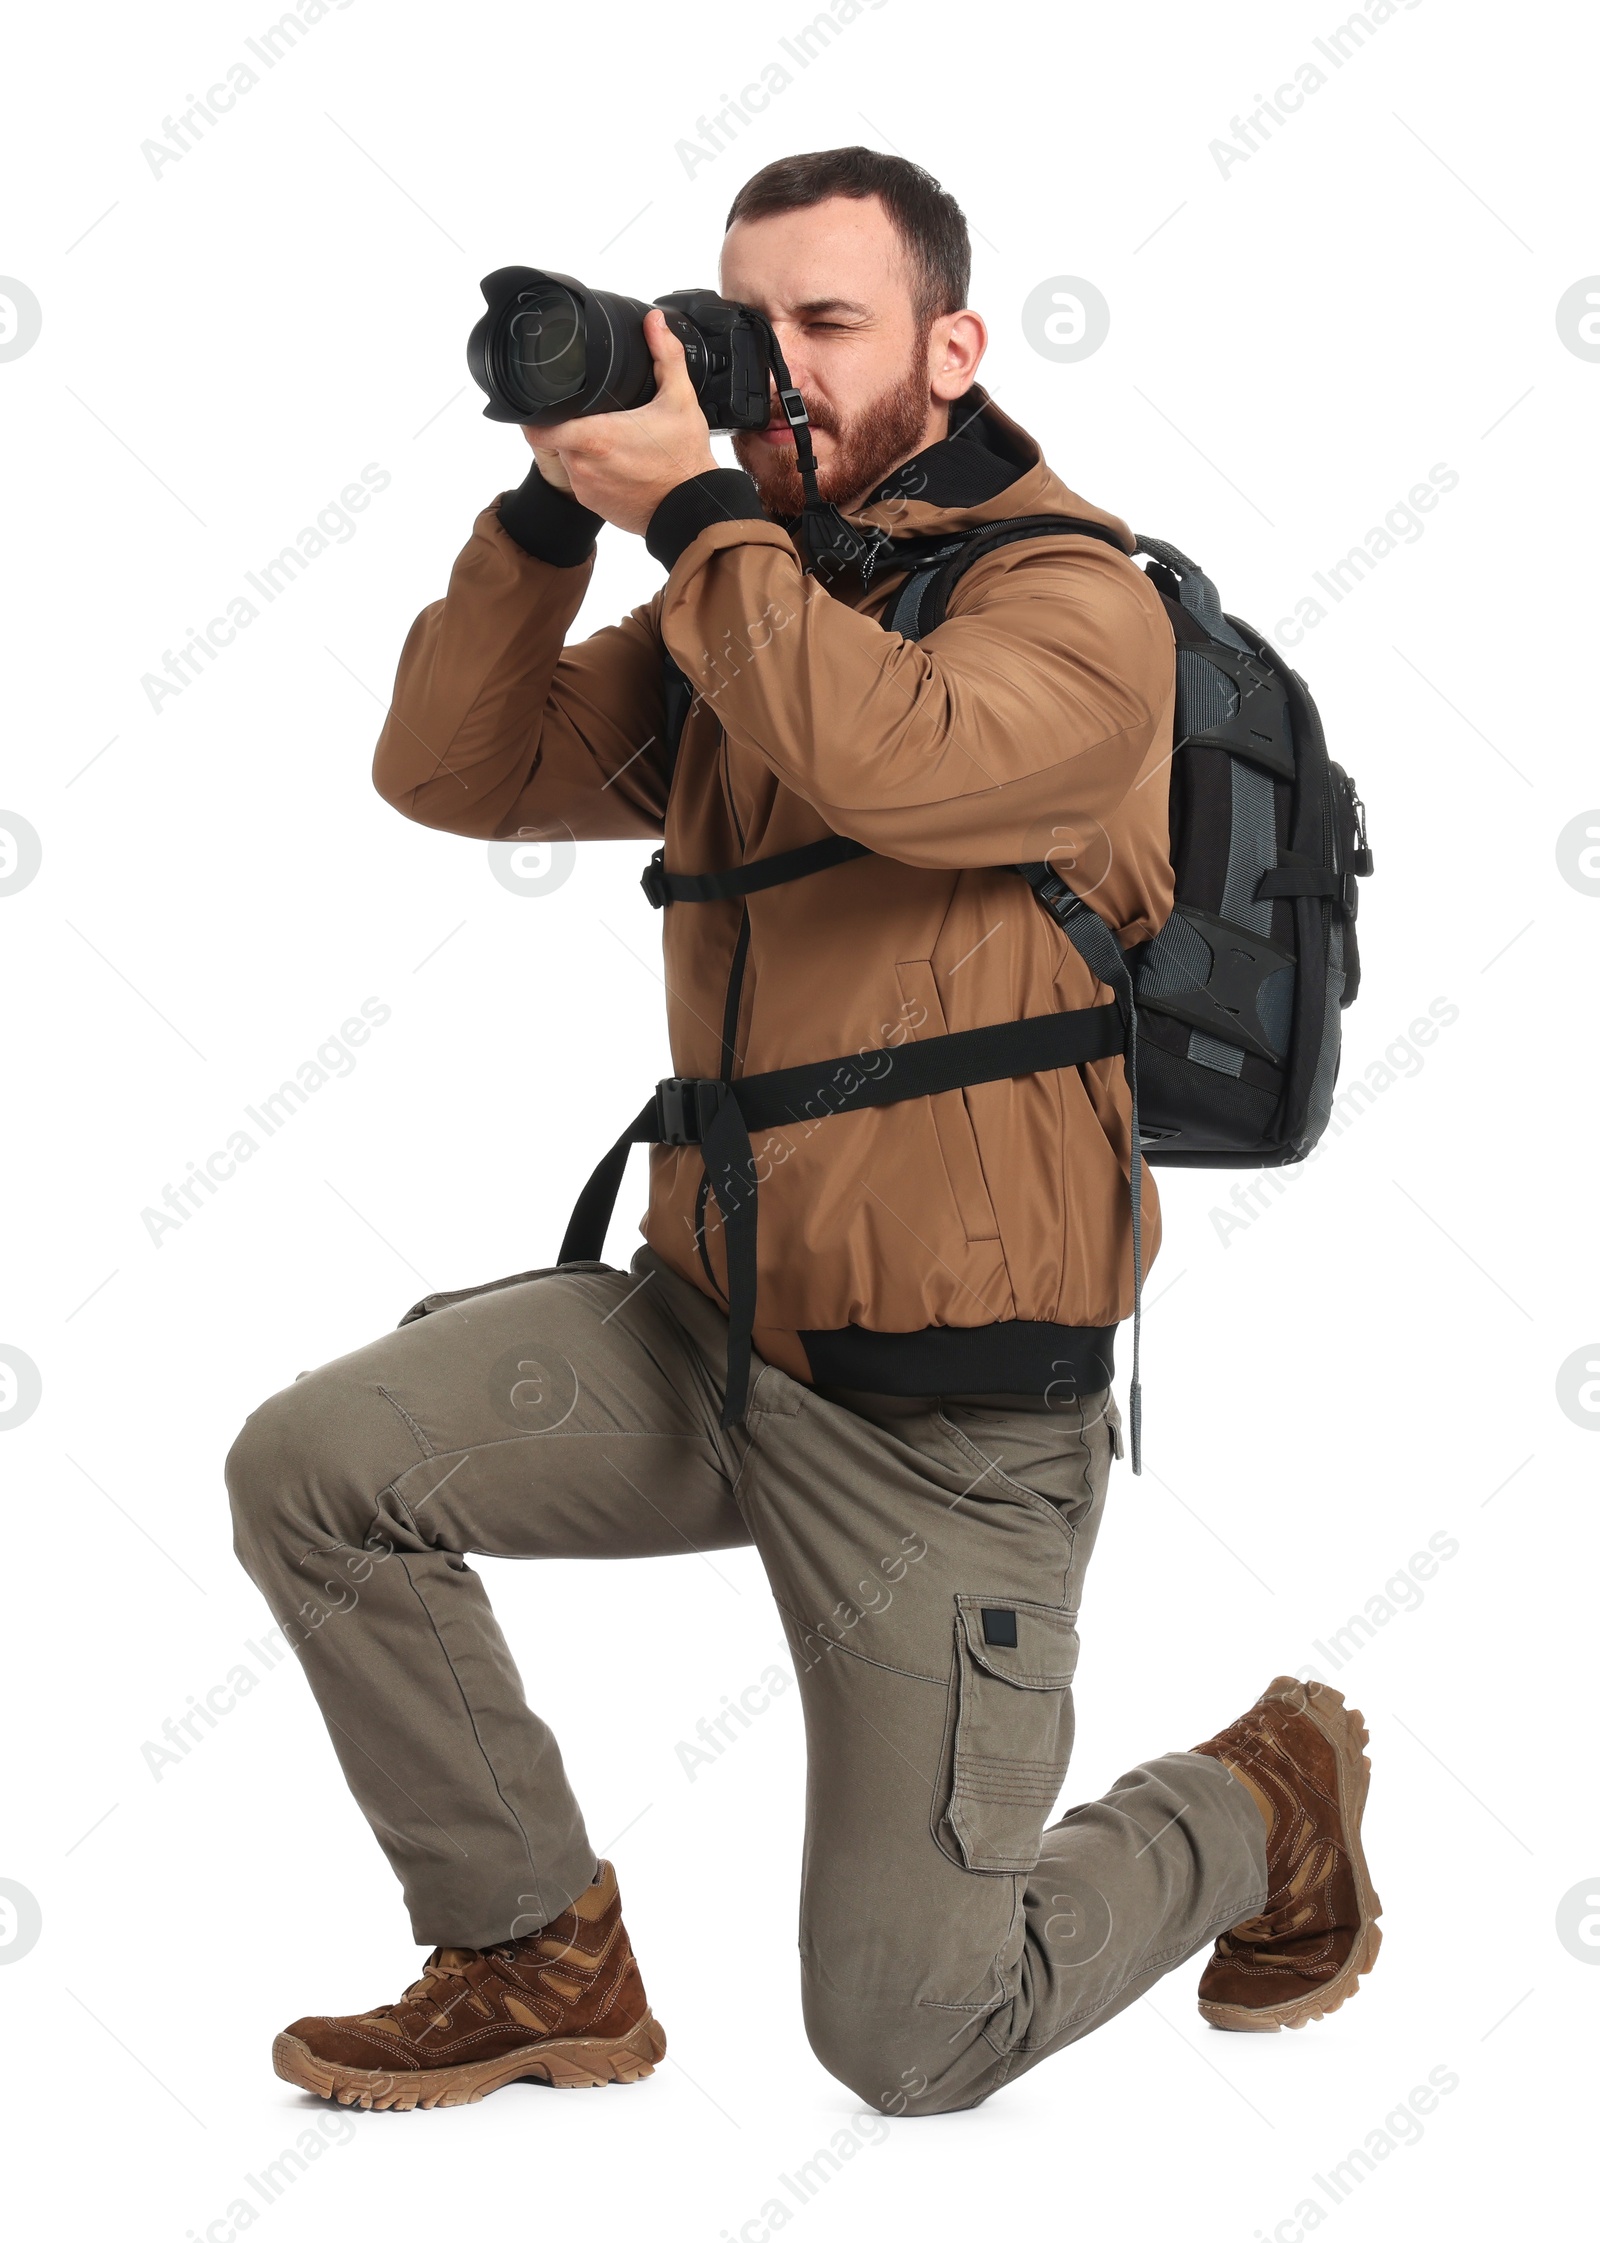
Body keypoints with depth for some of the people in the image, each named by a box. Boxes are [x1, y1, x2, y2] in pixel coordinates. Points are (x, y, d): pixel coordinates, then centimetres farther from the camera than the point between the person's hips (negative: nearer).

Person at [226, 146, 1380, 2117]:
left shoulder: (1076, 603, -11)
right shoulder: (735, 612, 11)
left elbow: (887, 759, -32)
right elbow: (455, 773, 4)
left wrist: (693, 512, -24)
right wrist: (557, 504, -7)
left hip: (945, 1415, -6)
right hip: (703, 1320, 7)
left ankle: (1267, 1802, 29)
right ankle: (539, 1961, 8)